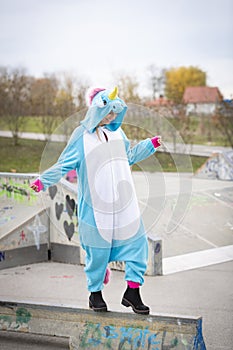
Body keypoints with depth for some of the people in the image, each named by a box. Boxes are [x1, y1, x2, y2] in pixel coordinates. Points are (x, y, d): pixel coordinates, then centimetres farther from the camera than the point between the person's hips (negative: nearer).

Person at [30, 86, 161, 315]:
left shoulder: (117, 132, 11)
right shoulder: (81, 136, -5)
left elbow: (129, 156, 27)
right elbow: (63, 165, -4)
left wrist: (151, 144, 27)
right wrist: (43, 181, -16)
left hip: (125, 206, 5)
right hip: (97, 208, -5)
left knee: (137, 242, 1)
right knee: (98, 251, 3)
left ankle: (132, 292, 13)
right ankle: (95, 293, 23)